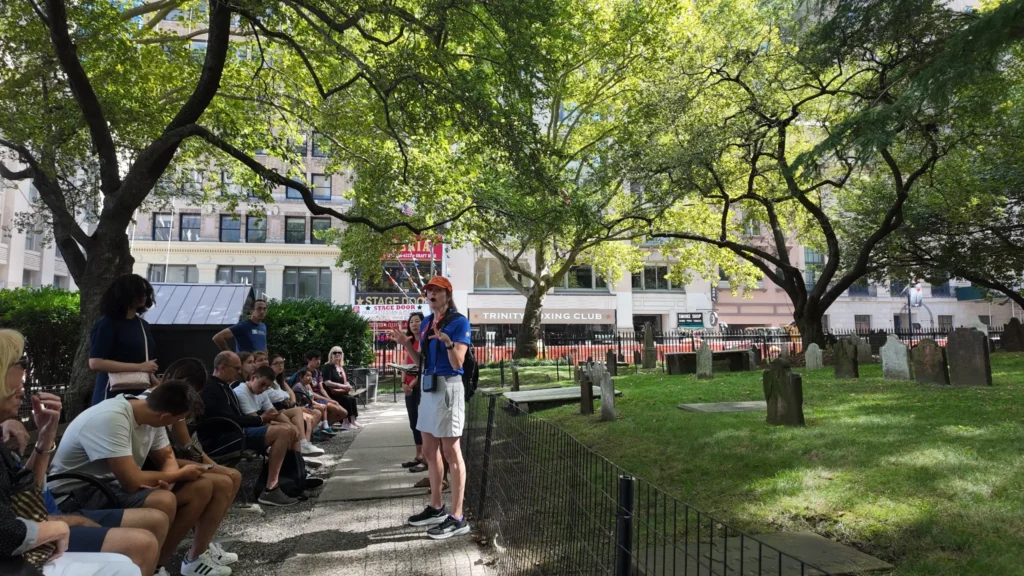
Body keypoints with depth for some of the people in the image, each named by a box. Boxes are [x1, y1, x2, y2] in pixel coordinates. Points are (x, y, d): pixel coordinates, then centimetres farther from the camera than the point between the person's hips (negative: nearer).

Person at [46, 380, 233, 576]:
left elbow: (167, 458, 6)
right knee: (163, 501, -34)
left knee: (202, 486, -5)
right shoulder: (111, 419, -30)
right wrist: (181, 474, -16)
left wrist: (167, 481, -18)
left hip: (116, 483, 8)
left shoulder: (149, 414, -3)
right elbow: (132, 482, -33)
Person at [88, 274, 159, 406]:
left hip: (140, 394, 6)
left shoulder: (143, 325, 13)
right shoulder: (107, 324, -8)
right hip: (114, 397, -6)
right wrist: (139, 367, -18)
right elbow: (95, 363, -16)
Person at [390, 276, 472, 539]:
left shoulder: (459, 322, -9)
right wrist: (407, 344, 1)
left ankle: (457, 518, 0)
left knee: (451, 453, -6)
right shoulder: (426, 322, 14)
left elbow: (457, 363, -16)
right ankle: (436, 508, 28)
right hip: (427, 387, 9)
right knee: (429, 451, 15)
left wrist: (448, 342, -32)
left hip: (448, 387, -9)